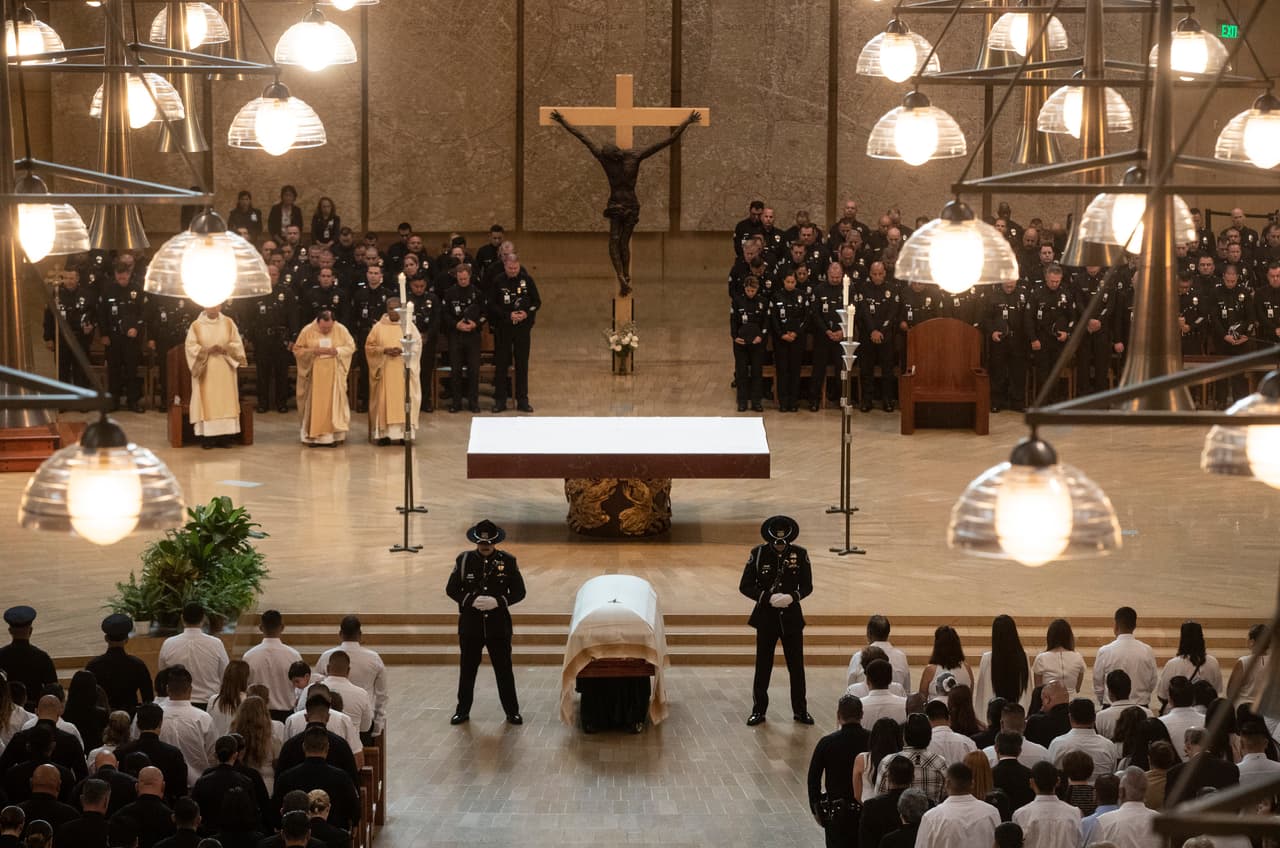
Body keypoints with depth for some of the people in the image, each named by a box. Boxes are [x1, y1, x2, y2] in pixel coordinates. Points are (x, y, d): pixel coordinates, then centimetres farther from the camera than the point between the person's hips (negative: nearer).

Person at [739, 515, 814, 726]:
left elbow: (807, 586, 0)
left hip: (792, 617, 1)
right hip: (765, 617, -1)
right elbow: (745, 586, -7)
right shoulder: (758, 554, -8)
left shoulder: (800, 554, -5)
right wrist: (768, 598, -21)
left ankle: (800, 710, 20)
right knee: (763, 666, 6)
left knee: (797, 666, 7)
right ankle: (759, 710, 18)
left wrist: (793, 596, -21)